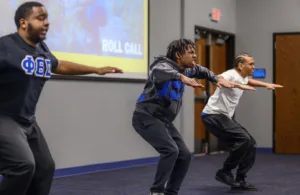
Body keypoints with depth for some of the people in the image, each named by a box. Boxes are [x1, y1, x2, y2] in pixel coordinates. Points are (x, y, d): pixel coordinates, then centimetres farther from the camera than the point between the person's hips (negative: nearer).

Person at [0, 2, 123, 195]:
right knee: (24, 165, -27)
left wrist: (97, 70, 35)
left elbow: (60, 66, 28)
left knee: (45, 168, 15)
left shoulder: (42, 50, 9)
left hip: (28, 121, 10)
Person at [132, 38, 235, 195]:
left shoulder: (184, 69, 7)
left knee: (184, 155, 4)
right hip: (146, 117, -9)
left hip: (164, 120, 9)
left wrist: (218, 79, 12)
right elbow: (159, 71, -46)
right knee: (170, 150, -26)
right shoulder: (164, 65, -20)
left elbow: (200, 71, 28)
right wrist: (182, 78, -63)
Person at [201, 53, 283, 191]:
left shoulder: (242, 77, 13)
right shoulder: (231, 74, -17)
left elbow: (249, 81, 40)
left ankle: (239, 180, 11)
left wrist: (267, 85, 31)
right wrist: (240, 86, -49)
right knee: (243, 139, -23)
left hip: (224, 117, 10)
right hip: (213, 116, -10)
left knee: (250, 144, 4)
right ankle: (224, 172, -10)